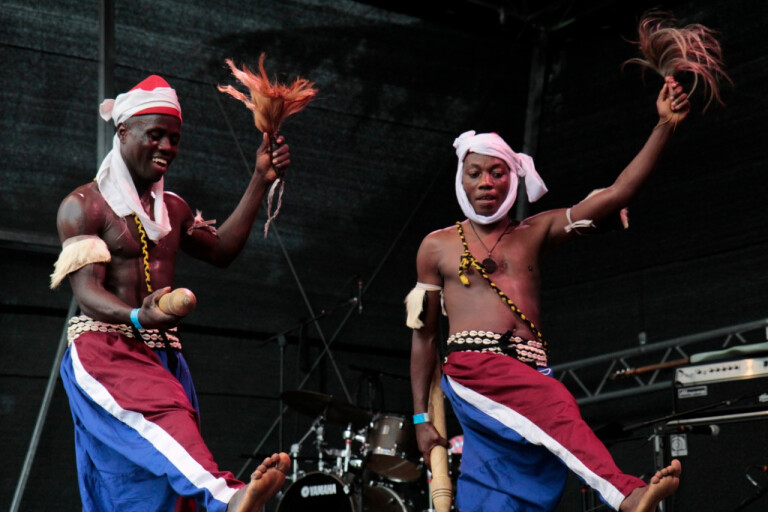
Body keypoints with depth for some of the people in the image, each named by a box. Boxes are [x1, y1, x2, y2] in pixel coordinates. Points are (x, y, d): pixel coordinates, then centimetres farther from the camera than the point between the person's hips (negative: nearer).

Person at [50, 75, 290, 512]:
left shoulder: (173, 208, 20)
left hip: (164, 359, 7)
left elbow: (221, 250, 25)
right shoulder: (84, 205, -3)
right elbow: (87, 291, -13)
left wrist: (261, 182, 19)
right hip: (104, 351, -7)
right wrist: (138, 318, -35)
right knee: (165, 412, -37)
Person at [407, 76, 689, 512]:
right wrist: (421, 417, 10)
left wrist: (665, 125, 1)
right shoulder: (438, 246, 16)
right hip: (472, 369, -3)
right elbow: (424, 335, 16)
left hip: (531, 373, 3)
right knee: (555, 404, -33)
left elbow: (616, 195, 10)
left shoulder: (535, 232, 20)